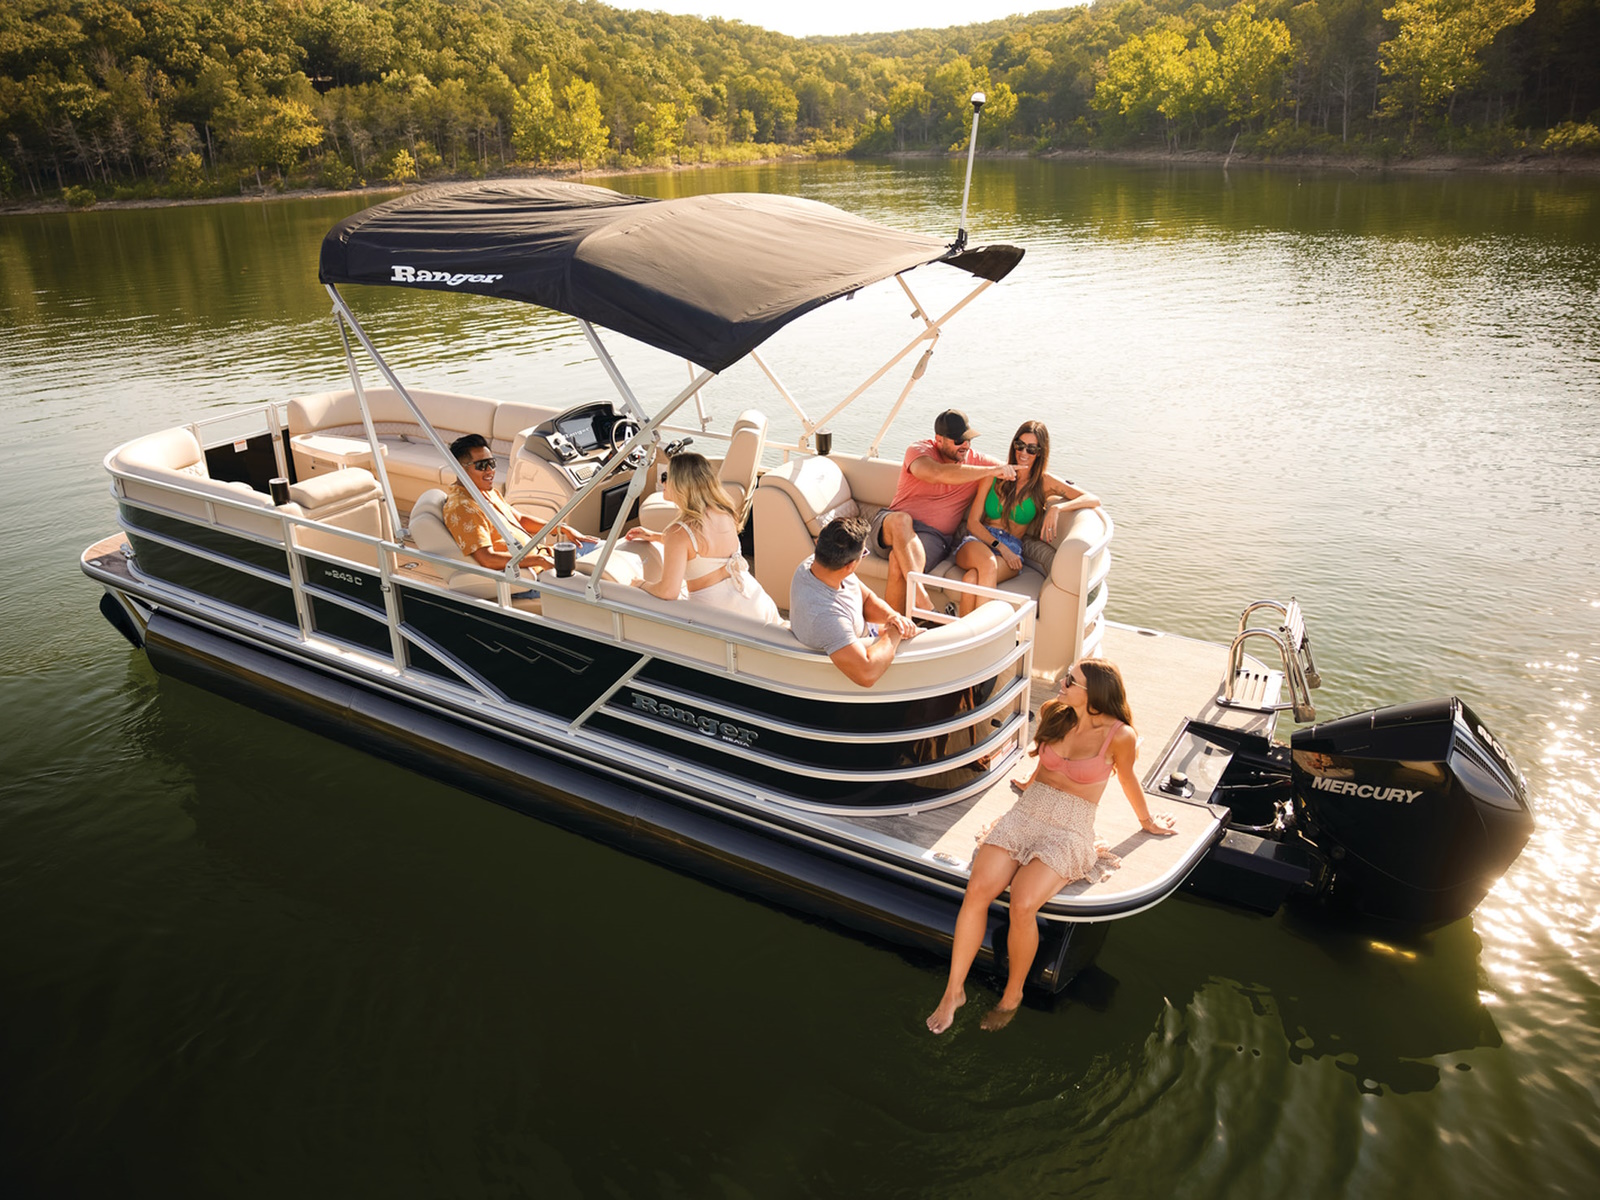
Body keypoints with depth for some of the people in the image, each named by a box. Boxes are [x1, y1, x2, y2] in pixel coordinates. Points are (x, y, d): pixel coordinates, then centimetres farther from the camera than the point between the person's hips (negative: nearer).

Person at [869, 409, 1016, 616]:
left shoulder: (976, 461, 10)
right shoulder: (919, 450, -1)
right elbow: (937, 474, -25)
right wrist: (992, 471, -23)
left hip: (933, 537, 1)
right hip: (891, 528, -1)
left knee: (898, 561, -34)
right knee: (900, 519, -39)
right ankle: (923, 601, -51)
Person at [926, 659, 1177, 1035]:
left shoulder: (1119, 735, -8)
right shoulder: (1054, 714, 6)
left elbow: (1127, 781, 11)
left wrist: (1147, 822, 26)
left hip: (1069, 832, -4)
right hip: (1025, 814, 4)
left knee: (1022, 905, -29)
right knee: (977, 890, -23)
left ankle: (1012, 995, -4)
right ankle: (954, 990, -10)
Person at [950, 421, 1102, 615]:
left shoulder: (1044, 482, 9)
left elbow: (1094, 500, 1)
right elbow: (972, 522, 7)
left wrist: (1057, 508, -18)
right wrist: (1000, 547, -10)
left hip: (1011, 548, -1)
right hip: (978, 541, 1)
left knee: (973, 578, -36)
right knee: (988, 564, -38)